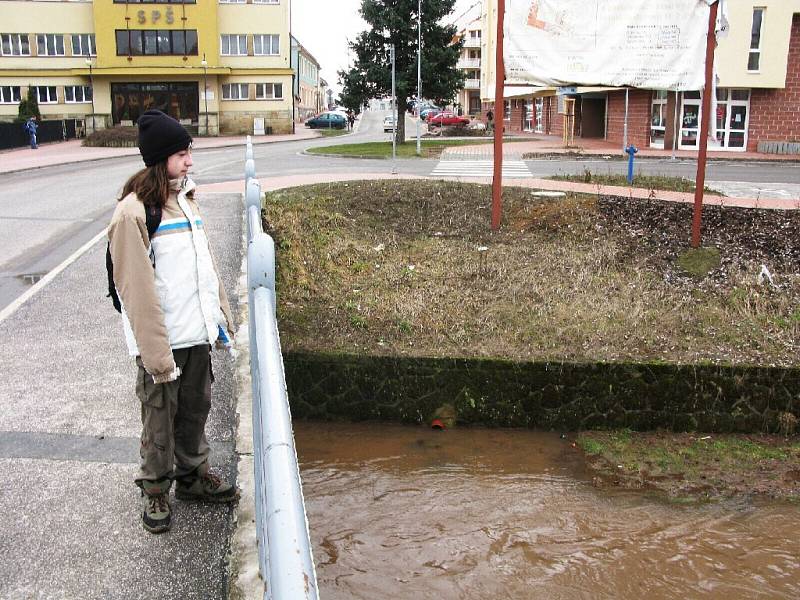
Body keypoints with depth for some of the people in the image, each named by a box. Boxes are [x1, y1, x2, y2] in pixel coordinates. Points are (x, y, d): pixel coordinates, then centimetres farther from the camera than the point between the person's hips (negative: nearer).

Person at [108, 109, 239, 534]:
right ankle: (155, 490, 27)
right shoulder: (133, 212, -17)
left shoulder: (185, 199, 9)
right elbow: (137, 290, -20)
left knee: (196, 408, 19)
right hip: (161, 340, -7)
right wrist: (157, 355, -21)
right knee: (160, 417, 8)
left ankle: (192, 475, 37)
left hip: (196, 334, 7)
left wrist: (221, 314, 16)